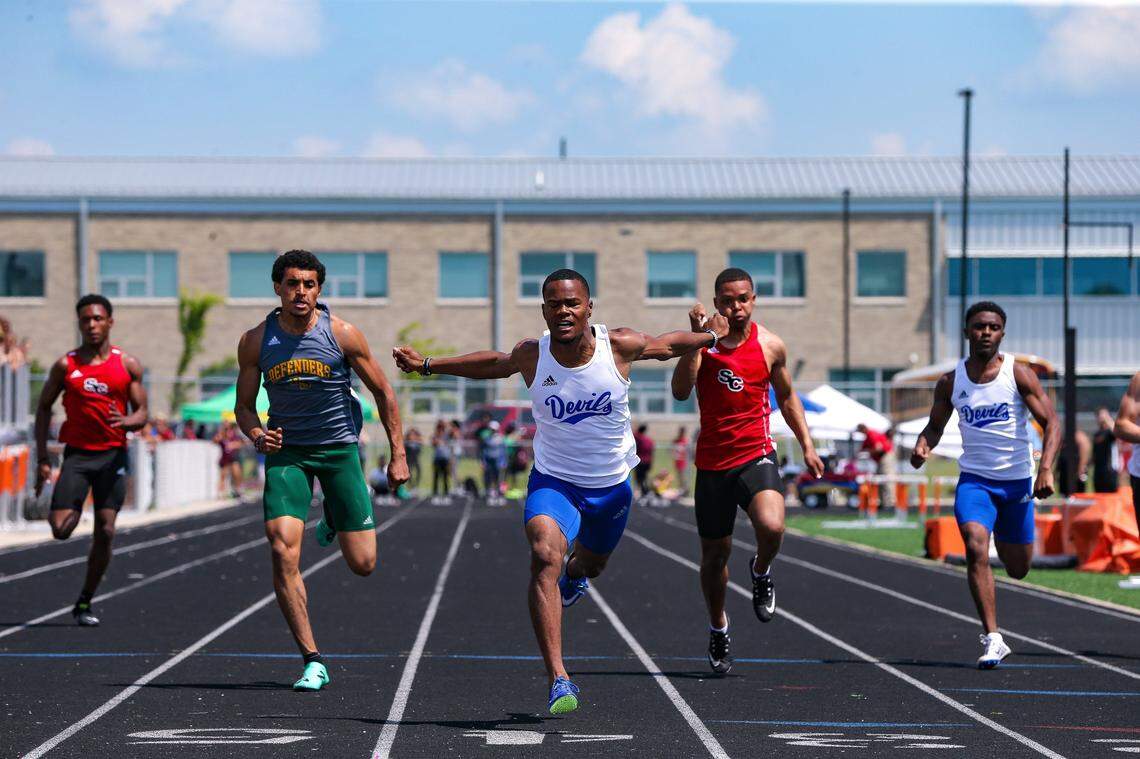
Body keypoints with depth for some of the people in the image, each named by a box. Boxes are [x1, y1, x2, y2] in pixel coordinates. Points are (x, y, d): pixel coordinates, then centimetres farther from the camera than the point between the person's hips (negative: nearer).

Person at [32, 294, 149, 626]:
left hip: (113, 454, 1)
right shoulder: (66, 365, 2)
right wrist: (42, 459, 1)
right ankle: (71, 511, 25)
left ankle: (85, 603, 10)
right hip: (77, 453, 0)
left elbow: (142, 413, 5)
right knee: (61, 530, -13)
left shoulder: (128, 365, 3)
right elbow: (44, 407, 8)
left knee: (105, 531, -3)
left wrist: (126, 421, -20)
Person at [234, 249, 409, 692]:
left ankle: (334, 517, 38)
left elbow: (382, 392, 0)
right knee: (283, 551, -19)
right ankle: (312, 663, -12)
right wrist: (258, 435, -17)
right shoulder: (256, 341, -6)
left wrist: (398, 454, -2)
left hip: (339, 447, 0)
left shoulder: (342, 335, -10)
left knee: (362, 564, 1)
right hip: (287, 451, 0)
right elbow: (244, 405, 5)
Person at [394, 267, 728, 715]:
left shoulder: (619, 346, -16)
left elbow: (665, 345, 5)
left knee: (591, 564, 24)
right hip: (553, 480, -2)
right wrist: (427, 365, 12)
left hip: (612, 484, 2)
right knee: (545, 556, -29)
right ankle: (558, 679, -35)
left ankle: (574, 578, 68)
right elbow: (494, 364, 9)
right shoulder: (532, 356, -14)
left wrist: (711, 336, 19)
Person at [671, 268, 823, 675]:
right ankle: (718, 630, 34)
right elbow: (680, 391, -21)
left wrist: (807, 446, 10)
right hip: (713, 462, 1)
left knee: (771, 527, -28)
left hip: (757, 457, -1)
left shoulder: (770, 346, -1)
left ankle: (761, 571, 7)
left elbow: (787, 396, 15)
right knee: (715, 553, 11)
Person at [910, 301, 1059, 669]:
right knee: (976, 549, -24)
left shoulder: (1018, 374, -8)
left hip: (1017, 481, 0)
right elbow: (936, 425, 13)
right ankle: (993, 639, -22)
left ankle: (1005, 539, 51)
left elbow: (1051, 423, -11)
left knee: (1018, 569, 11)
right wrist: (923, 445, -10)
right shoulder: (951, 382, 0)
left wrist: (1046, 468, -26)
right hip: (974, 479, 0)